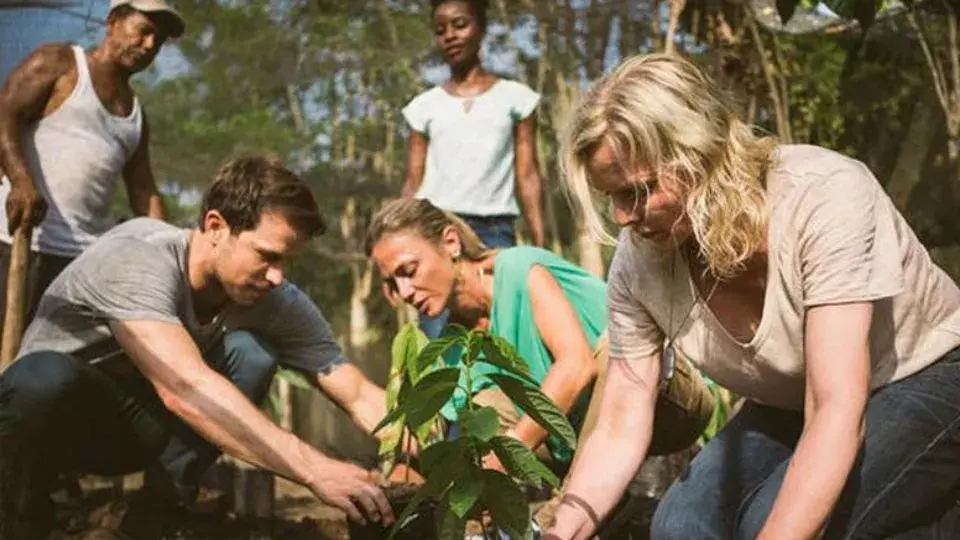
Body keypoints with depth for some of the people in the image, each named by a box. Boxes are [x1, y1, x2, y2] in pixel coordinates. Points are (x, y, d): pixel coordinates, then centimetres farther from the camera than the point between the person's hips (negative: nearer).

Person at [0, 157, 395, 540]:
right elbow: (183, 388, -45)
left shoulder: (279, 303, -15)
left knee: (250, 354, -22)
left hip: (144, 424, 5)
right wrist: (314, 469, -50)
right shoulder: (137, 258, -31)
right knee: (44, 377, -39)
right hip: (56, 412, -4)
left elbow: (360, 397, -12)